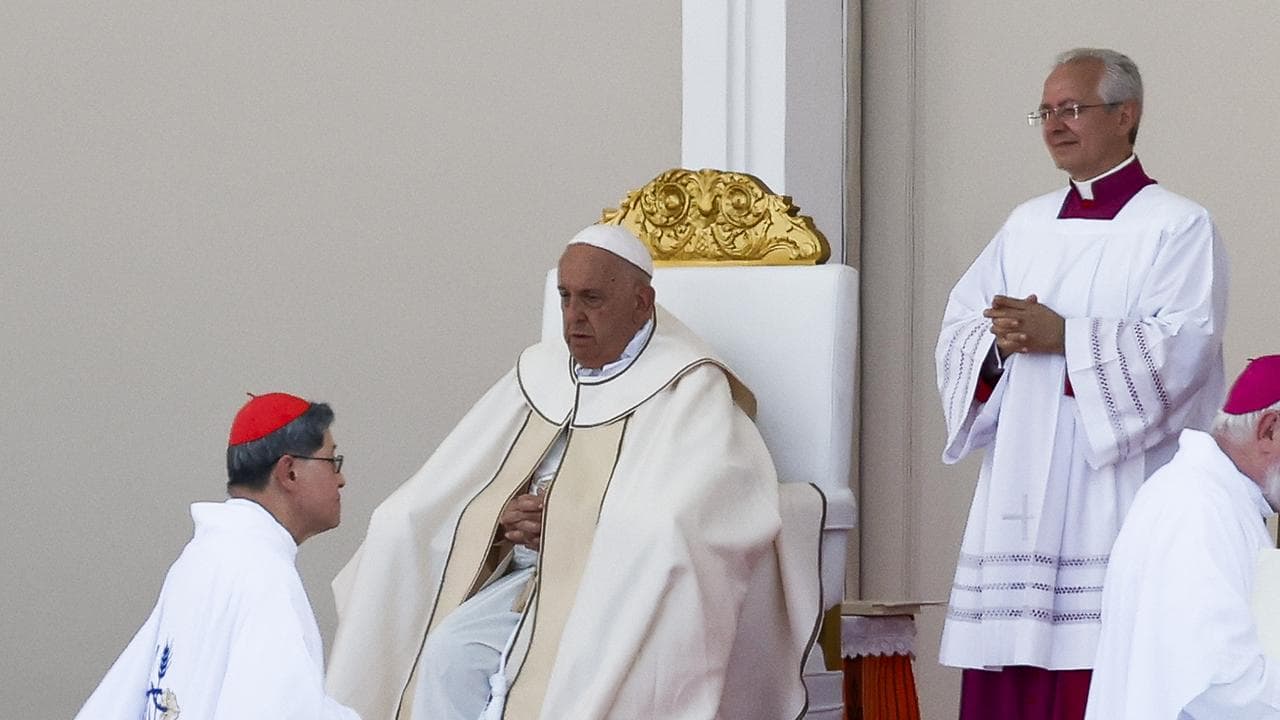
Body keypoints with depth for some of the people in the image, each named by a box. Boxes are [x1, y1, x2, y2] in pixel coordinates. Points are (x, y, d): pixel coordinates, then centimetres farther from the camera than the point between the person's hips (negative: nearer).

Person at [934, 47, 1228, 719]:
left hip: (1117, 496, -6)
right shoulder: (1027, 224, 18)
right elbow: (958, 331, 14)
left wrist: (1064, 337, -17)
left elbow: (1181, 347, -14)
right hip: (1020, 492, 6)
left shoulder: (1179, 227, -1)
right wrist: (999, 343, -8)